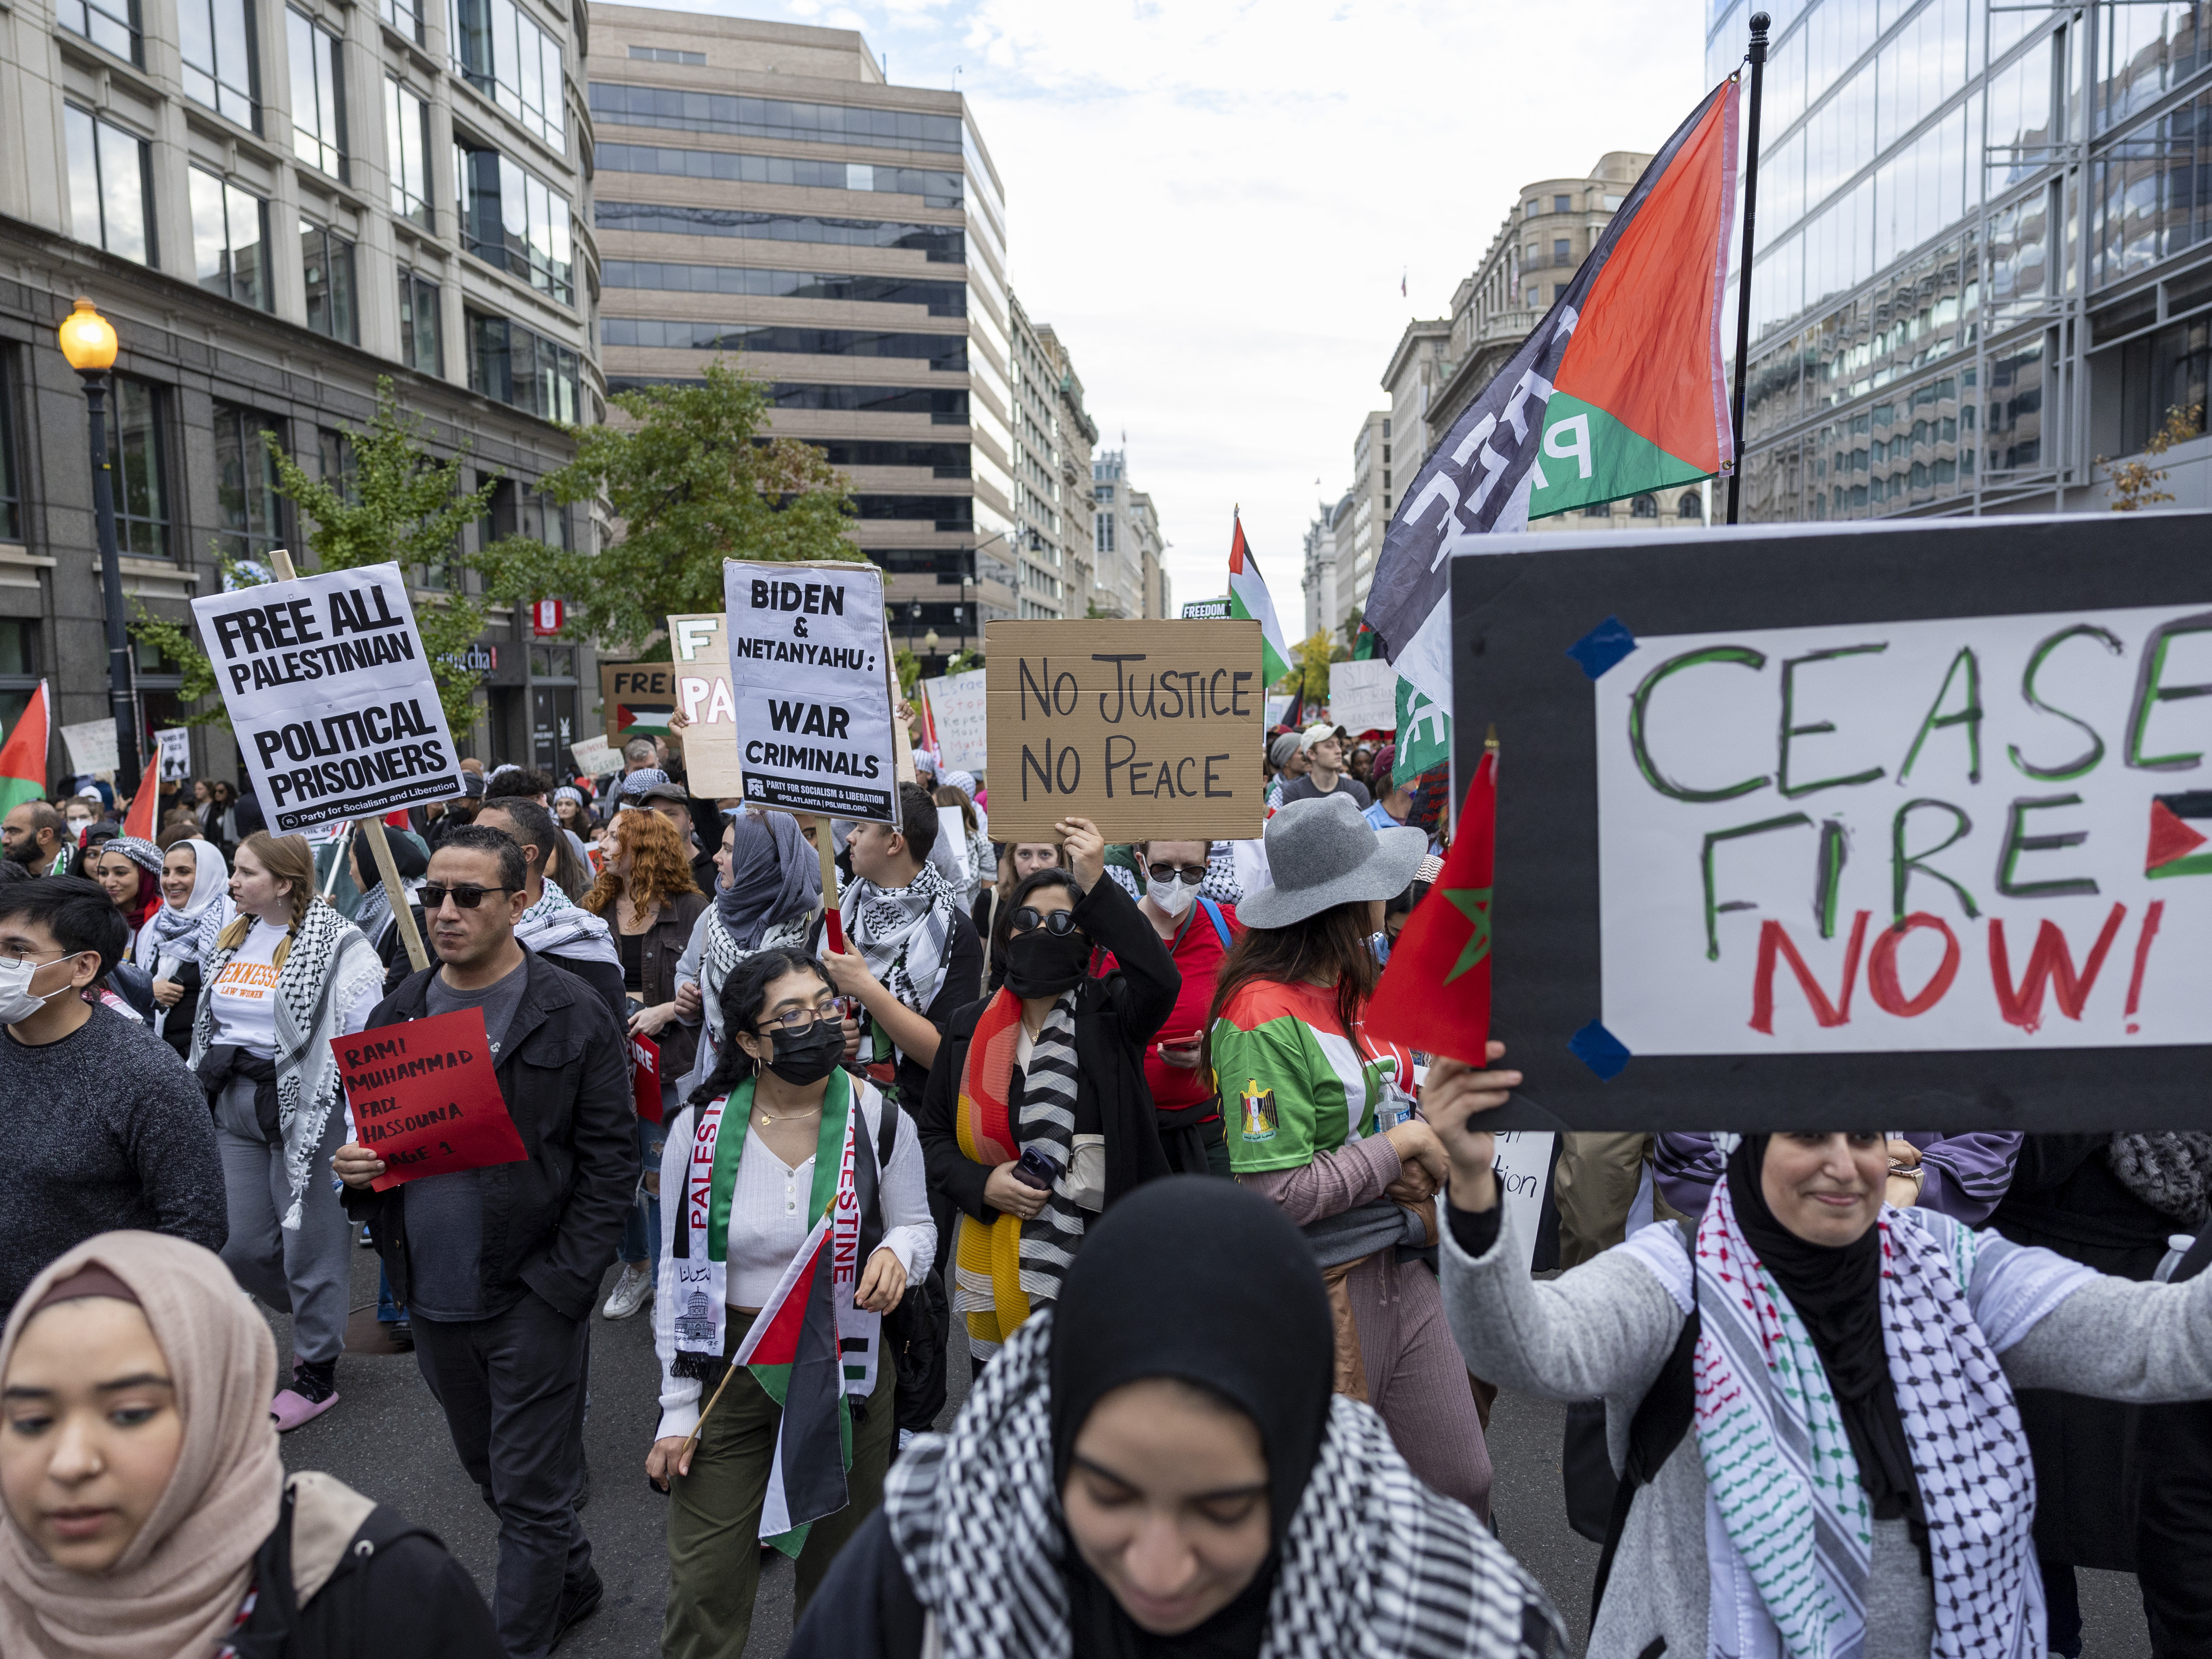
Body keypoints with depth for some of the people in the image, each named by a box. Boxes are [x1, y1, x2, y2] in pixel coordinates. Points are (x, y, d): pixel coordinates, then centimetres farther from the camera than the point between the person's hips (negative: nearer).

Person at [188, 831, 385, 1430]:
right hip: (234, 1105, 7)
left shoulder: (336, 943, -13)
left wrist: (357, 1134, -19)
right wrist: (209, 1079, 20)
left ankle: (317, 1373, 20)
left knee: (310, 1241, 3)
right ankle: (319, 1318, 38)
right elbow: (209, 1022, 22)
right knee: (240, 1246, 11)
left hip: (306, 1105, -7)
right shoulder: (230, 939, 10)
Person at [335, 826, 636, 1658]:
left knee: (530, 1493, 5)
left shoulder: (574, 1016, -11)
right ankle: (574, 1584, 44)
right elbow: (370, 1134, 14)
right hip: (433, 1297, 6)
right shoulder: (398, 1012, 5)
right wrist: (353, 1168, -9)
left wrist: (562, 1282, -17)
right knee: (490, 1470, 22)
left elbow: (611, 1158, -11)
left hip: (531, 1298, -6)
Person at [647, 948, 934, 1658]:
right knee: (704, 1586, 7)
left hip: (847, 1363, 1)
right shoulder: (701, 1128, -10)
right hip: (730, 1364, 0)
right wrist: (677, 1410, -1)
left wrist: (897, 1253, -21)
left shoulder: (880, 1120, -10)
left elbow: (917, 1224, 4)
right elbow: (677, 1272, -2)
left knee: (839, 1561, 18)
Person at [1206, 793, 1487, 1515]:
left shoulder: (1357, 984, 7)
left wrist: (1425, 1170, -1)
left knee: (1462, 1482, 9)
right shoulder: (1265, 1018, -20)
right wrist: (1400, 1145, -14)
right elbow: (1275, 1197, -23)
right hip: (1319, 1290, -7)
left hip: (1402, 1271, 7)